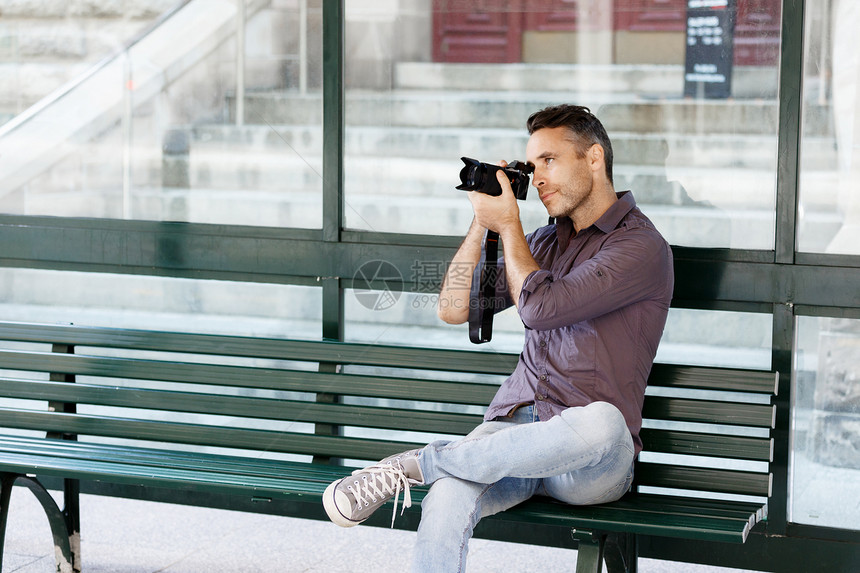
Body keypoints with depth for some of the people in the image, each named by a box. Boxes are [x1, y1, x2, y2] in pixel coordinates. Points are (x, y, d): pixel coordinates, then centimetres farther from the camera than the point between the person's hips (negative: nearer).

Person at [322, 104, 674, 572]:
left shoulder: (642, 247, -2)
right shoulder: (545, 240, 21)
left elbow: (540, 306, -12)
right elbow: (454, 308, 17)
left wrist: (508, 225, 1)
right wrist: (481, 223, 10)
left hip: (591, 465, -4)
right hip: (514, 426, 4)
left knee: (602, 423, -42)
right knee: (448, 499, -30)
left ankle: (416, 463, -28)